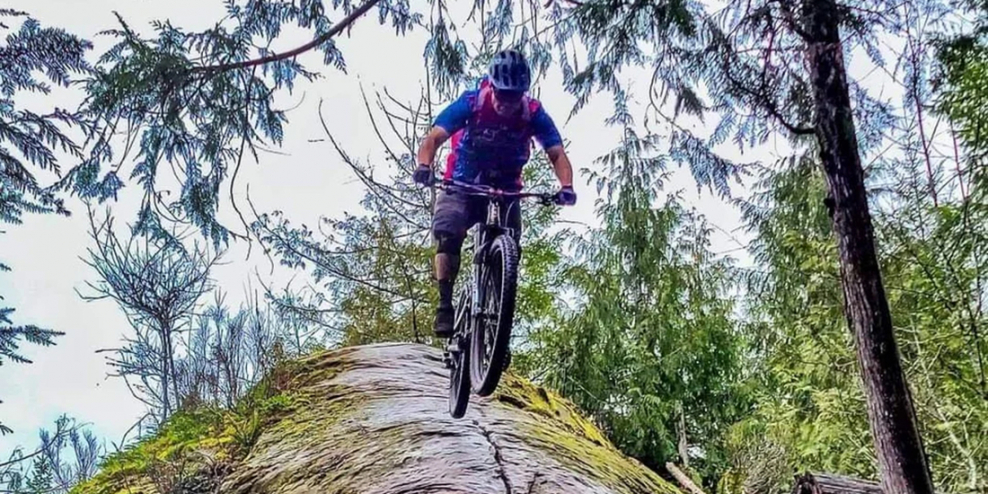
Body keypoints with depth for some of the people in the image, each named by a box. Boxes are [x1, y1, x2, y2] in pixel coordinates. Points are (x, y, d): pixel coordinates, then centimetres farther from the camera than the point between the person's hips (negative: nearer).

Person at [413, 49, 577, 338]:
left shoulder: (534, 114, -16)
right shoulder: (471, 103, -20)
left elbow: (557, 154, -22)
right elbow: (434, 138, -26)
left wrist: (566, 187, -42)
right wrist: (424, 166, -47)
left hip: (505, 191, 2)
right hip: (462, 186, -1)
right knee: (447, 235, -24)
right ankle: (445, 305, -16)